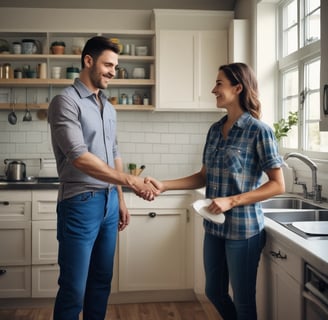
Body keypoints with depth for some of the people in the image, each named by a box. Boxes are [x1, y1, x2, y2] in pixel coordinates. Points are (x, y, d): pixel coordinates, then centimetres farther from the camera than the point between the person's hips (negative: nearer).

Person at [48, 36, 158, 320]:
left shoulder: (109, 108, 14)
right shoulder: (66, 101, -11)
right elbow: (79, 157, -22)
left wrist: (121, 199, 16)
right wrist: (131, 181, -23)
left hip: (109, 201, 8)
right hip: (81, 203, -7)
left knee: (102, 281, 14)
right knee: (74, 289, 0)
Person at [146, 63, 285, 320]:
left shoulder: (259, 131, -13)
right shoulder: (215, 130, 6)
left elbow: (278, 185, -13)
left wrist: (232, 201, -21)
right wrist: (164, 185, 0)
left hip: (243, 228, -7)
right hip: (214, 226, 7)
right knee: (214, 292, 20)